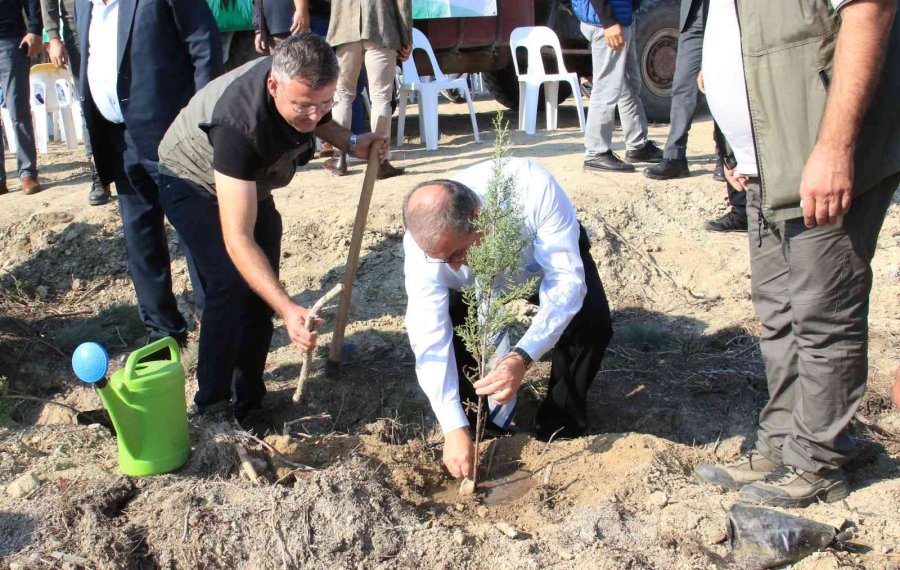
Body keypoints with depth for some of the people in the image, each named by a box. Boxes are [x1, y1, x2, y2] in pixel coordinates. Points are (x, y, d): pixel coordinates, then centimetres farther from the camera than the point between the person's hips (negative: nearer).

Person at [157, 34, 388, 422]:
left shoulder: (304, 83, -25)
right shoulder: (239, 123, -44)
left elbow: (315, 121, 5)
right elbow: (237, 239, -47)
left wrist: (350, 143, -15)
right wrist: (288, 309, -57)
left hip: (252, 181, 7)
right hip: (194, 182, -6)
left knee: (263, 287, 1)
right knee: (231, 285, -23)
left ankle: (249, 403, 14)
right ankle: (212, 407, -9)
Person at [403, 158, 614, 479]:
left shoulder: (533, 188, -44)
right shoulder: (425, 240, -36)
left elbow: (567, 280, -41)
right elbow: (429, 338, -32)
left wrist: (522, 358, -55)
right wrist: (454, 429, -36)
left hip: (551, 255, -1)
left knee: (592, 322, -28)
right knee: (446, 325, -24)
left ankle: (561, 428, -3)